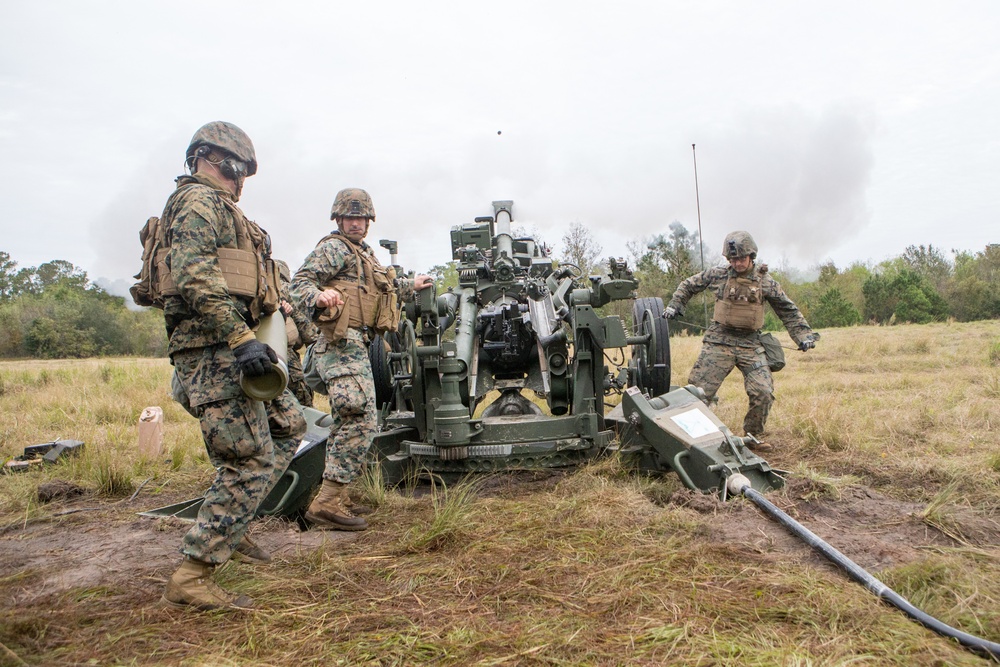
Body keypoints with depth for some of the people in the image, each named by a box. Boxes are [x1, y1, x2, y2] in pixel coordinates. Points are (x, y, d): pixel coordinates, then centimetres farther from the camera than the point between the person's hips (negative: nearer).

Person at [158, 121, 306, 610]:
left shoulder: (221, 207, 24)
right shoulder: (198, 200, -8)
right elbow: (196, 278, -23)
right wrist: (242, 338, -28)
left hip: (230, 351, 11)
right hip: (213, 353, -11)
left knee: (289, 427, 18)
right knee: (250, 460, -12)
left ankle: (229, 525, 24)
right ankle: (191, 578, -6)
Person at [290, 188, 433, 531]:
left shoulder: (365, 254, 25)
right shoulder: (333, 248, -3)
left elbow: (383, 288, 42)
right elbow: (300, 281, -16)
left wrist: (411, 285, 54)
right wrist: (318, 296, -36)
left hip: (354, 346, 10)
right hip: (343, 344, -10)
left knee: (347, 424, 13)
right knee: (361, 421, -16)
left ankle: (336, 498, 21)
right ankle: (326, 503, -14)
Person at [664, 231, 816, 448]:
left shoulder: (766, 283, 3)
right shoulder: (718, 275, 1)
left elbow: (788, 311, 12)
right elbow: (688, 285, 16)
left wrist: (803, 335, 5)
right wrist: (674, 305, 7)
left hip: (750, 344, 1)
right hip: (719, 341, -1)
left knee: (764, 392, -8)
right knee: (699, 390, -5)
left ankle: (754, 436, 13)